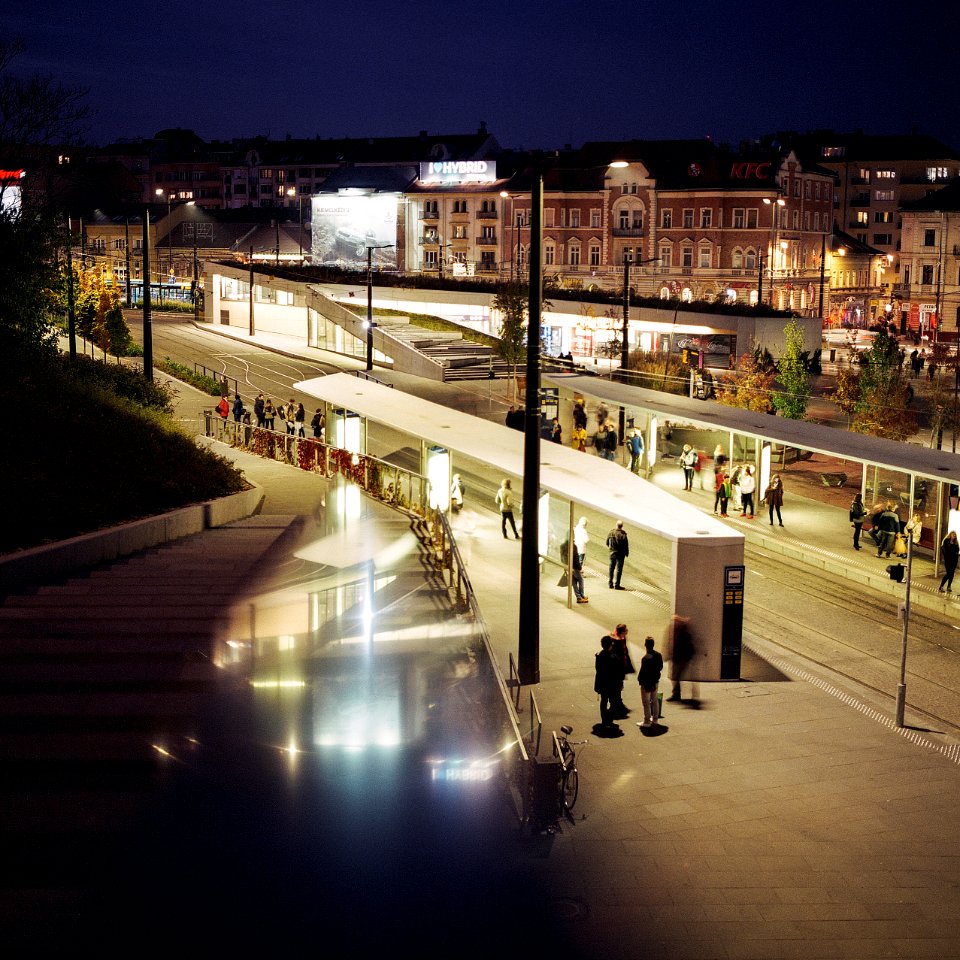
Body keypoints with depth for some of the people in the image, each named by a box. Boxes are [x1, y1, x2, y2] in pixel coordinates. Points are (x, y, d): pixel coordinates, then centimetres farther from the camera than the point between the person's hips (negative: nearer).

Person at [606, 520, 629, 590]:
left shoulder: (611, 533, -7)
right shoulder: (623, 535, -19)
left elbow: (607, 543, 4)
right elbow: (626, 545, -13)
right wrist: (627, 553, 3)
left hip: (612, 553, 4)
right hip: (620, 554, -4)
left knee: (611, 568, 14)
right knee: (618, 570, 3)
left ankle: (611, 584, 20)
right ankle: (616, 585, 4)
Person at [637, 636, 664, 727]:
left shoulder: (646, 658, -26)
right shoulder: (658, 655, -2)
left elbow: (643, 671, -23)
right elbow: (661, 667, 9)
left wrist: (639, 679, -9)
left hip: (646, 682, -8)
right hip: (655, 681, 8)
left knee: (646, 703, 2)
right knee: (655, 700, 20)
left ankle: (647, 721, 9)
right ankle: (655, 718, 31)